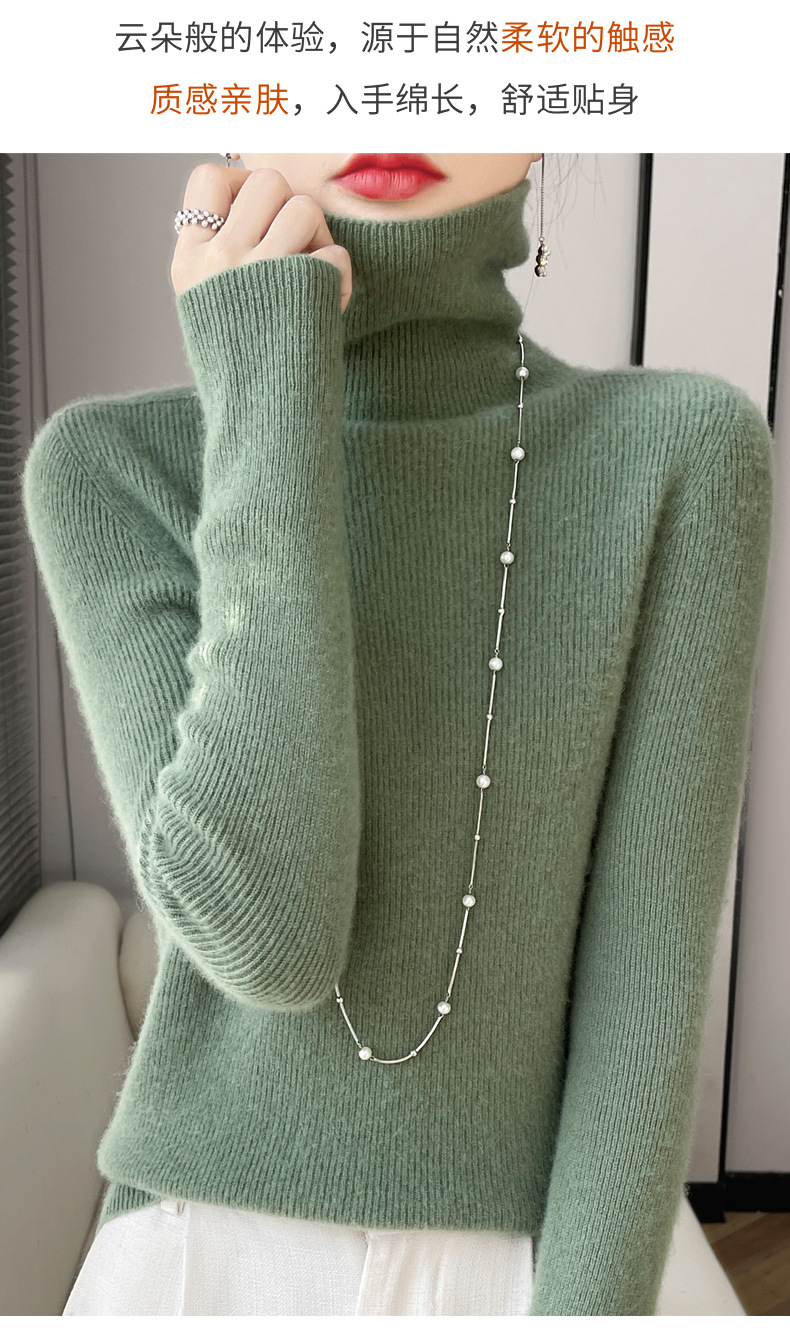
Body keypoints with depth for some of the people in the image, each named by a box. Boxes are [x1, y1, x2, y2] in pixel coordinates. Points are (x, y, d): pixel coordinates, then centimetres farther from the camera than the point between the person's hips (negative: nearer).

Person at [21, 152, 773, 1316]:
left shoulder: (684, 453, -9)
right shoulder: (113, 468, -10)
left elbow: (649, 971, -11)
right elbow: (259, 931, -25)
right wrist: (267, 395, -23)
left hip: (514, 1287, 1)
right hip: (211, 1272, 1)